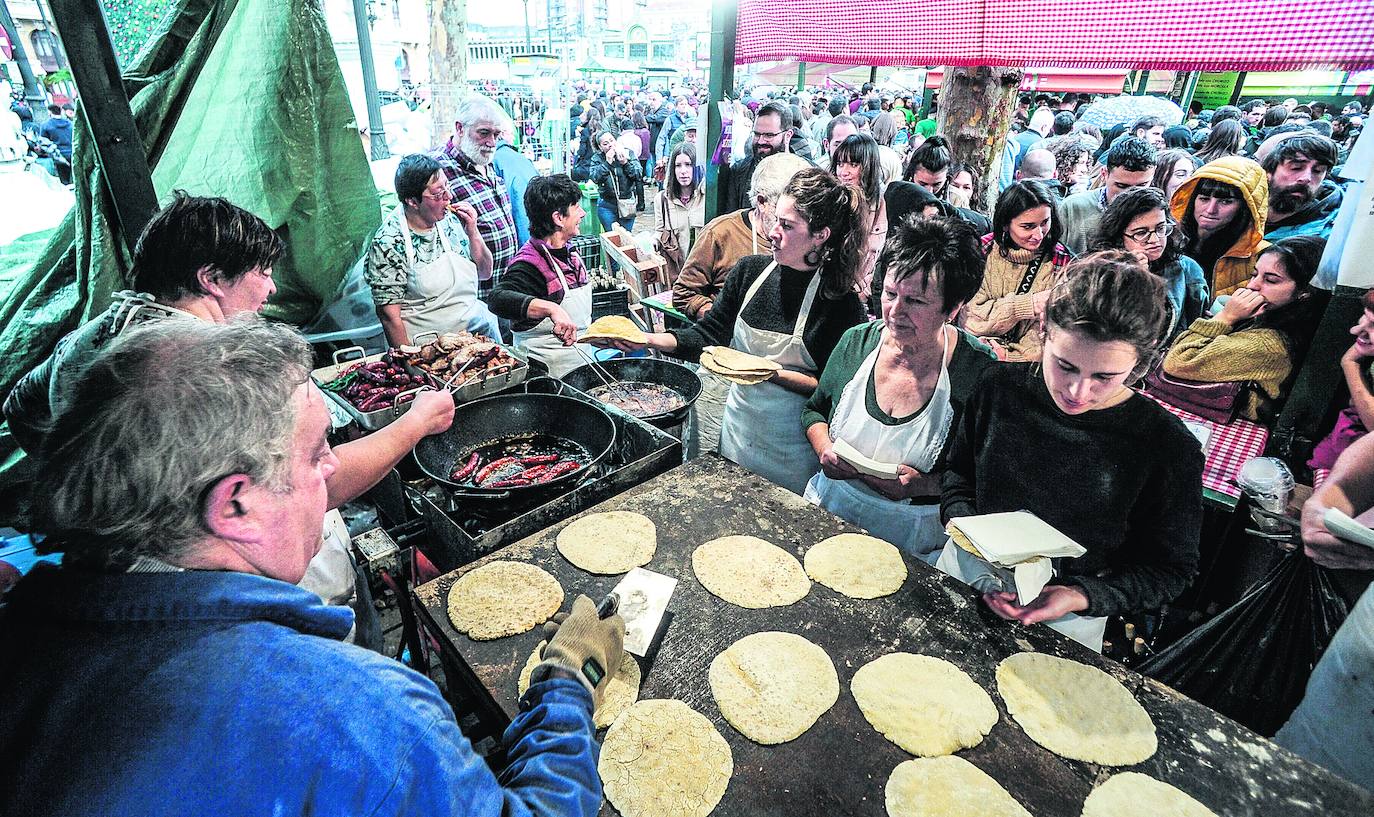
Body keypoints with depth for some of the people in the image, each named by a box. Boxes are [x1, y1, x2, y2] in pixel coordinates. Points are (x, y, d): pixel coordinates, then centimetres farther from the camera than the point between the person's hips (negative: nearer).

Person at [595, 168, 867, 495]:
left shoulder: (842, 303, -18)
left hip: (793, 441, -4)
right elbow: (709, 334, 0)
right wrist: (649, 339, -13)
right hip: (739, 423, 4)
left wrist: (775, 374, -26)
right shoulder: (750, 270, -5)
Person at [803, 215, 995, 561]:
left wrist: (925, 485, -22)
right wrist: (824, 449, -9)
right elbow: (815, 411, 10)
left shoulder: (979, 371, -16)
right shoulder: (857, 341, -5)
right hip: (826, 507, 3)